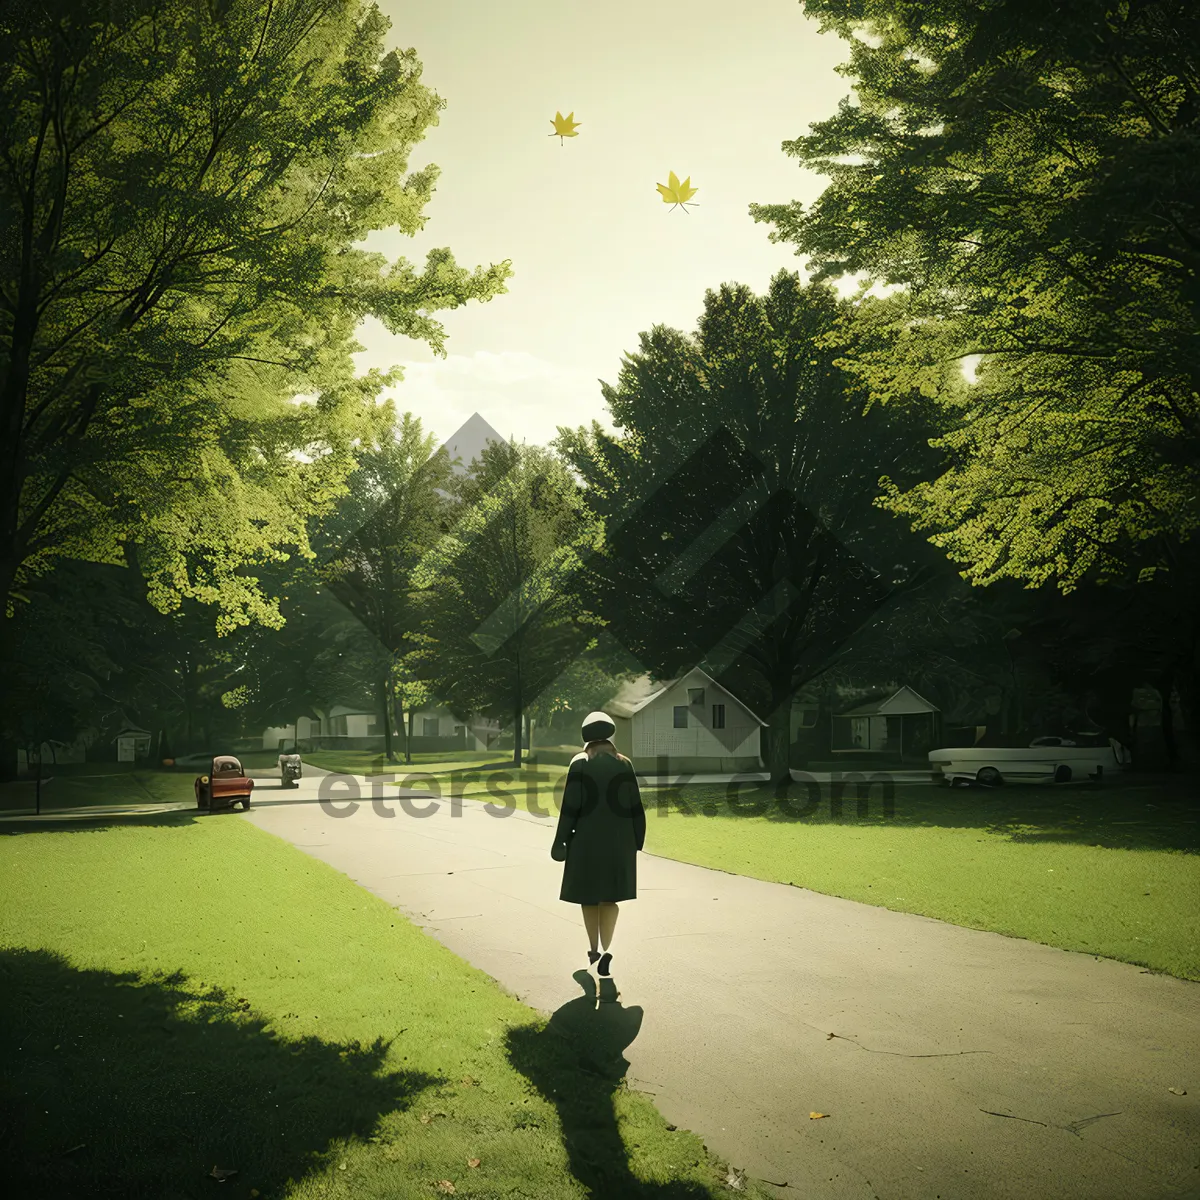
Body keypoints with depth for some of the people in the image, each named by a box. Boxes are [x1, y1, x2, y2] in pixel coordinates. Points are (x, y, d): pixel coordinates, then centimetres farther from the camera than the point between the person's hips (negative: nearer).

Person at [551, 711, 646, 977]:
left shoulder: (580, 764, -9)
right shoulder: (624, 764, -1)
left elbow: (570, 806, -11)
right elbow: (635, 806, 1)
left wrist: (561, 840, -3)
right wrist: (637, 841, 11)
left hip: (587, 840, -2)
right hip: (618, 841, 2)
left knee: (589, 895, 15)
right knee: (610, 896, 9)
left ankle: (594, 949, 25)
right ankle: (605, 949, -10)